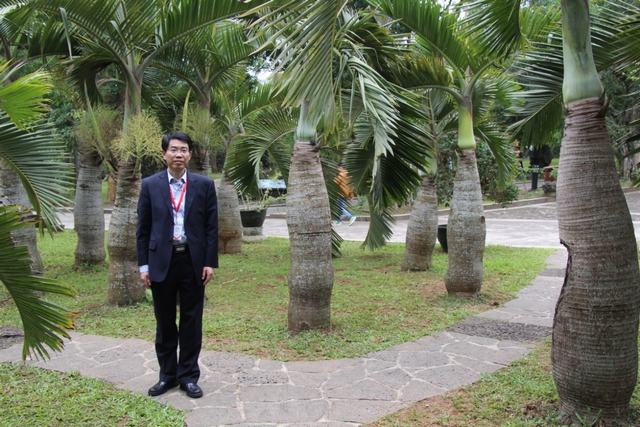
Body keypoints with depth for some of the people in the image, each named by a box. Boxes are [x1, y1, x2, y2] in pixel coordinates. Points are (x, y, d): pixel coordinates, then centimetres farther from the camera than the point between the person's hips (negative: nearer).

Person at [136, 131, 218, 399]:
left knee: (191, 321, 7)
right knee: (164, 322, 11)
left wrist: (210, 262, -3)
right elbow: (143, 228, 4)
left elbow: (211, 226, 2)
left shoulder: (204, 184, 1)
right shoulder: (150, 185, 3)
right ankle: (167, 375, 26)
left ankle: (188, 376, 20)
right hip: (161, 261, 1)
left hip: (193, 261, 0)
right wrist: (143, 265, -1)